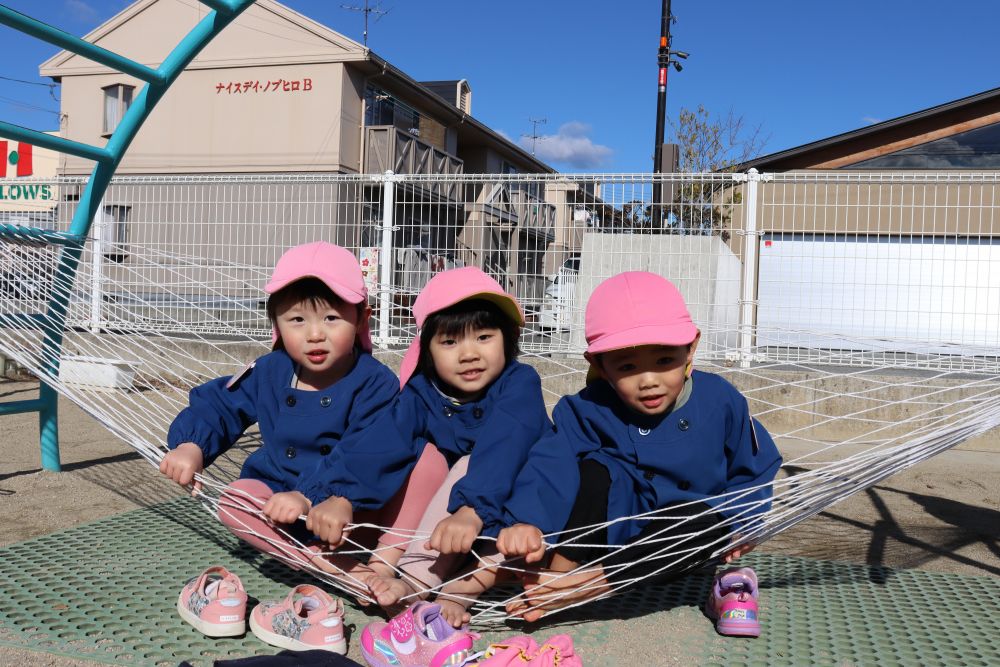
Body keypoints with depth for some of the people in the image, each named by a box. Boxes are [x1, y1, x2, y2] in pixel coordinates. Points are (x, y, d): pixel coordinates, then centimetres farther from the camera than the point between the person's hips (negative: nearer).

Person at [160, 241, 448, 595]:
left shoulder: (375, 382, -16)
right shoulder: (269, 373, -1)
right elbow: (217, 405, 5)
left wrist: (307, 495, -39)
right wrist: (191, 445, -17)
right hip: (296, 523, 4)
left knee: (429, 458, -25)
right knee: (234, 499, -26)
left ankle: (385, 563, -31)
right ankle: (352, 574, -31)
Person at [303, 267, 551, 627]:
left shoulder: (520, 382, -19)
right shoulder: (422, 393, -7)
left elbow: (503, 448, -37)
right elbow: (384, 444, -22)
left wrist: (472, 510, -53)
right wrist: (342, 497, -40)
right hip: (453, 500, 4)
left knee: (476, 467, -32)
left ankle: (415, 583, -37)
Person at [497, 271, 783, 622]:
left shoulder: (720, 402, -11)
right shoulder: (591, 409, -15)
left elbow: (754, 468, 4)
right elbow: (551, 464, -29)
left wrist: (741, 522, -10)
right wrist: (526, 521, -46)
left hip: (678, 546, 1)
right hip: (607, 526, -1)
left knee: (709, 521, -33)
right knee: (595, 469, -27)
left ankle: (587, 583, -33)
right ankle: (562, 571, -29)